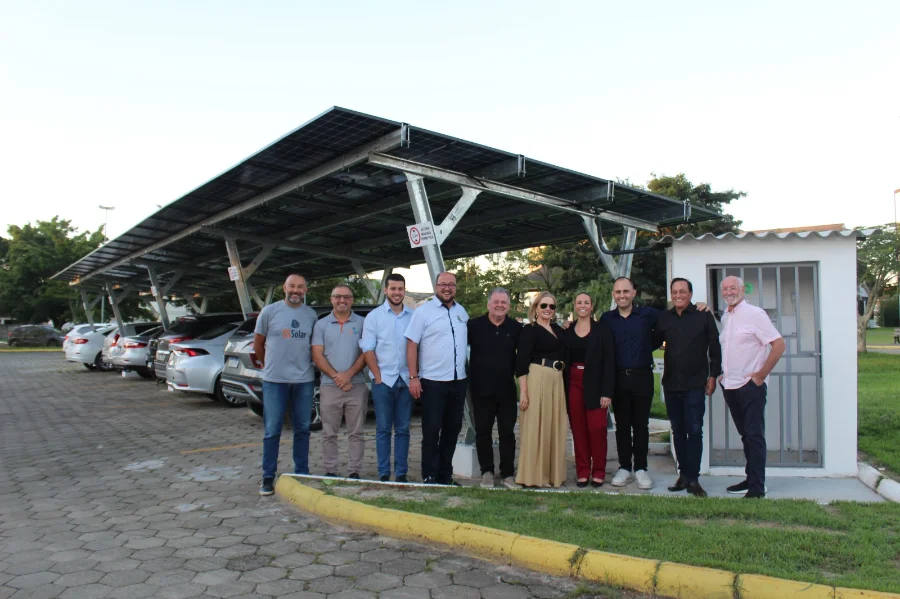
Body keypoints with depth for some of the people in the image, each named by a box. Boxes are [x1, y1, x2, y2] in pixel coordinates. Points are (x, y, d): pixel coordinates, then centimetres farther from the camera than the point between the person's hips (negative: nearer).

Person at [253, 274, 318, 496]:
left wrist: (303, 366, 7)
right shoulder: (269, 311, -1)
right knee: (272, 430, 0)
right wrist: (268, 366, 11)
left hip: (304, 380, 2)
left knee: (302, 429, 9)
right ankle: (268, 477, 10)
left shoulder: (311, 315, 5)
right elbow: (257, 344, 8)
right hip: (274, 380, -2)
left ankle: (302, 475, 20)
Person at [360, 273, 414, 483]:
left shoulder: (413, 316, 7)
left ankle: (401, 473, 13)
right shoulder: (374, 316, 3)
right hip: (383, 381, -2)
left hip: (405, 381, 2)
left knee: (403, 429, 7)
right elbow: (368, 350, -1)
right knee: (383, 429, 3)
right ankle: (384, 474, 9)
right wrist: (378, 377, -7)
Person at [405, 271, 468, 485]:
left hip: (458, 381, 5)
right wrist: (413, 377, -12)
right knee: (431, 431, 0)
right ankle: (429, 476, 10)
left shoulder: (462, 312, 12)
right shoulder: (423, 312, -4)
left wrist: (467, 372, 13)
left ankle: (445, 475, 23)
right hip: (432, 382, -5)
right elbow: (412, 345, -6)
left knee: (452, 429, 12)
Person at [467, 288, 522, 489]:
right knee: (483, 432, 8)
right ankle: (486, 471, 20)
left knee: (507, 432, 7)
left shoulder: (516, 328, 3)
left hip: (507, 389, 1)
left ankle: (508, 473, 16)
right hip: (481, 389, 0)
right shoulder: (474, 325, 0)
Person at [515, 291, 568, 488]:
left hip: (557, 382, 7)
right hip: (537, 381, -7)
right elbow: (521, 362, -11)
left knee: (554, 428, 11)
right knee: (535, 428, -2)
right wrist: (523, 392, -16)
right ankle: (532, 476, 7)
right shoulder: (529, 330, -5)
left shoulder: (558, 330, 15)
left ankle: (553, 473, 22)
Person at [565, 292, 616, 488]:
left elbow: (609, 361, -4)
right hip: (573, 384, 3)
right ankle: (582, 471, 14)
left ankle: (598, 472, 10)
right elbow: (564, 361, 10)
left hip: (595, 385, -3)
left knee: (597, 428, -4)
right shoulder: (567, 332, 9)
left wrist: (607, 391, -11)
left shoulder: (602, 329, 0)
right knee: (578, 429, 5)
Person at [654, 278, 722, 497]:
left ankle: (693, 479, 1)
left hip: (695, 384, -4)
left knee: (694, 431, -4)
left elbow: (715, 348, 0)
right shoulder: (664, 318, 8)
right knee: (678, 431, 10)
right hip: (671, 384, 4)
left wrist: (713, 375, -3)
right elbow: (653, 343, 13)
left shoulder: (703, 316, -2)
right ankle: (683, 474, 20)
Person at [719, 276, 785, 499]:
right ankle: (750, 479, 23)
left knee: (755, 436, -3)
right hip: (730, 386, 7)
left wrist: (762, 374, -14)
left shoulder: (754, 314, -10)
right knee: (745, 435, 14)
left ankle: (757, 488, 1)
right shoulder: (725, 317, 13)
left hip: (750, 386, -7)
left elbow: (779, 344, -15)